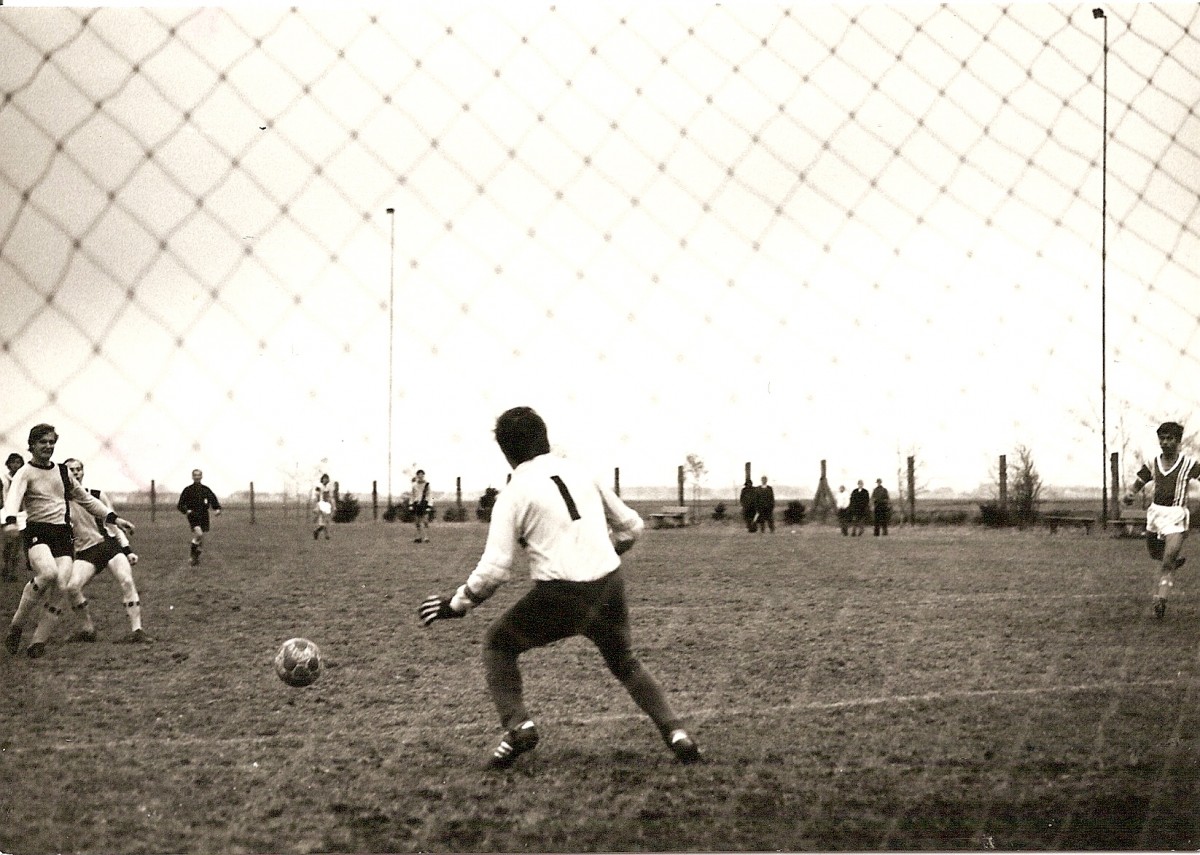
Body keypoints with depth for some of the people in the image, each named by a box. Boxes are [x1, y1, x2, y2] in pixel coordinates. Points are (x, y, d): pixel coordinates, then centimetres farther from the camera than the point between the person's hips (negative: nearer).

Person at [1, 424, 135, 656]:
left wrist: (114, 518, 22)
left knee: (61, 585, -19)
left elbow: (86, 499, 29)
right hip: (37, 531, -5)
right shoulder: (25, 473, 0)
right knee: (48, 574, -32)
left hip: (63, 532, 5)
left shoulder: (63, 472, 18)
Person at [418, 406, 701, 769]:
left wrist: (456, 604, 7)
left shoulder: (514, 494, -1)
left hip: (560, 596, -4)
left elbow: (494, 569, -7)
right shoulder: (581, 473, 12)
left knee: (498, 642, 20)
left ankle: (516, 725, 2)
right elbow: (632, 526, 18)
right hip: (610, 583, 4)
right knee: (624, 661, 28)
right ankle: (674, 731, 9)